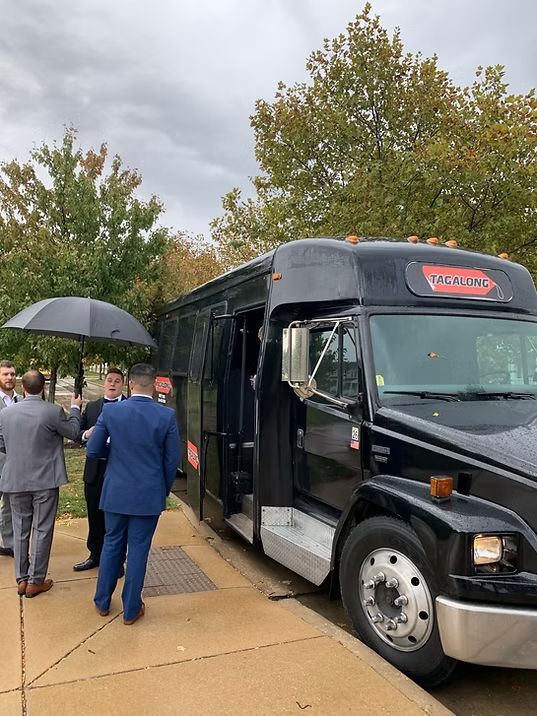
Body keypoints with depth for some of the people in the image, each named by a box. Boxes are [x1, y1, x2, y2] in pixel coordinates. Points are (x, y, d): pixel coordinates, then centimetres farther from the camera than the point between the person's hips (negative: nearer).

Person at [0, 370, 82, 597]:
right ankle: (35, 581, 14)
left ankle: (22, 579, 24)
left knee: (20, 530, 15)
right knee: (42, 530, 7)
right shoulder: (53, 411, -15)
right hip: (45, 481, -4)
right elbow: (74, 433, 0)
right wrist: (75, 408, 14)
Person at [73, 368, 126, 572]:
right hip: (95, 469, 4)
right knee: (95, 515, 16)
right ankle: (96, 555, 33)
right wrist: (86, 434, -11)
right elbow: (77, 432, 10)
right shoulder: (91, 407, 10)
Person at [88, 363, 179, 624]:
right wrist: (164, 489, 10)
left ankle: (103, 602, 33)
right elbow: (172, 460, -6)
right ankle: (131, 610, 20)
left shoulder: (110, 411, -9)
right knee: (138, 549, 10)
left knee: (112, 545, 19)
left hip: (115, 493, 2)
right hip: (149, 495, -1)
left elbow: (93, 450, -3)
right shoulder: (167, 416, -11)